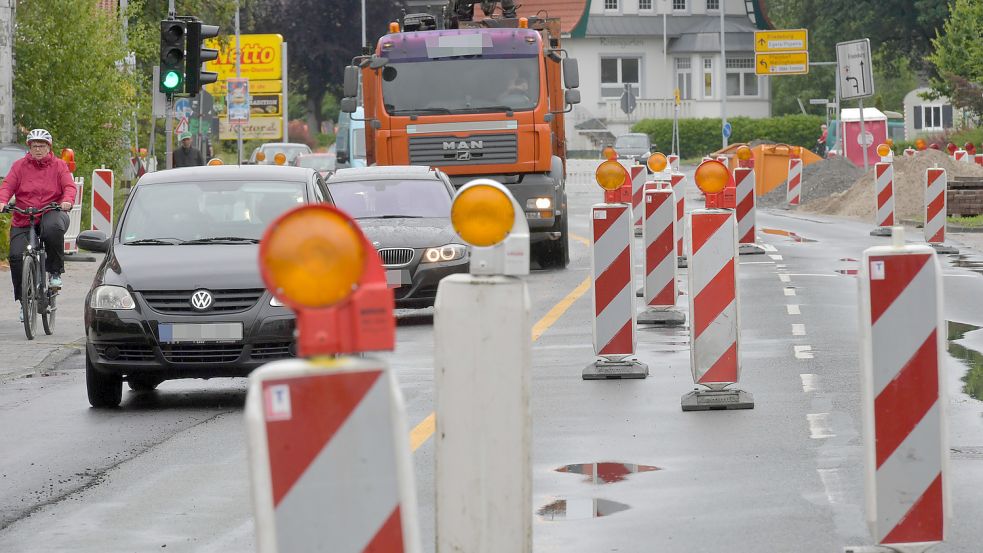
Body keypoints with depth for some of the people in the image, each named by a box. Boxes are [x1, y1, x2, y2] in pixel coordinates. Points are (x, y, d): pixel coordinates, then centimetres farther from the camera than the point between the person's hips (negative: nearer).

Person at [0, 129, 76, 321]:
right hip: (23, 221, 2)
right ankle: (23, 300, 2)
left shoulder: (59, 166, 7)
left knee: (53, 229, -39)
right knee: (16, 256, -15)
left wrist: (67, 201, -28)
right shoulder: (20, 166, 8)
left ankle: (55, 272, -17)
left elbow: (69, 186, -5)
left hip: (51, 214, -2)